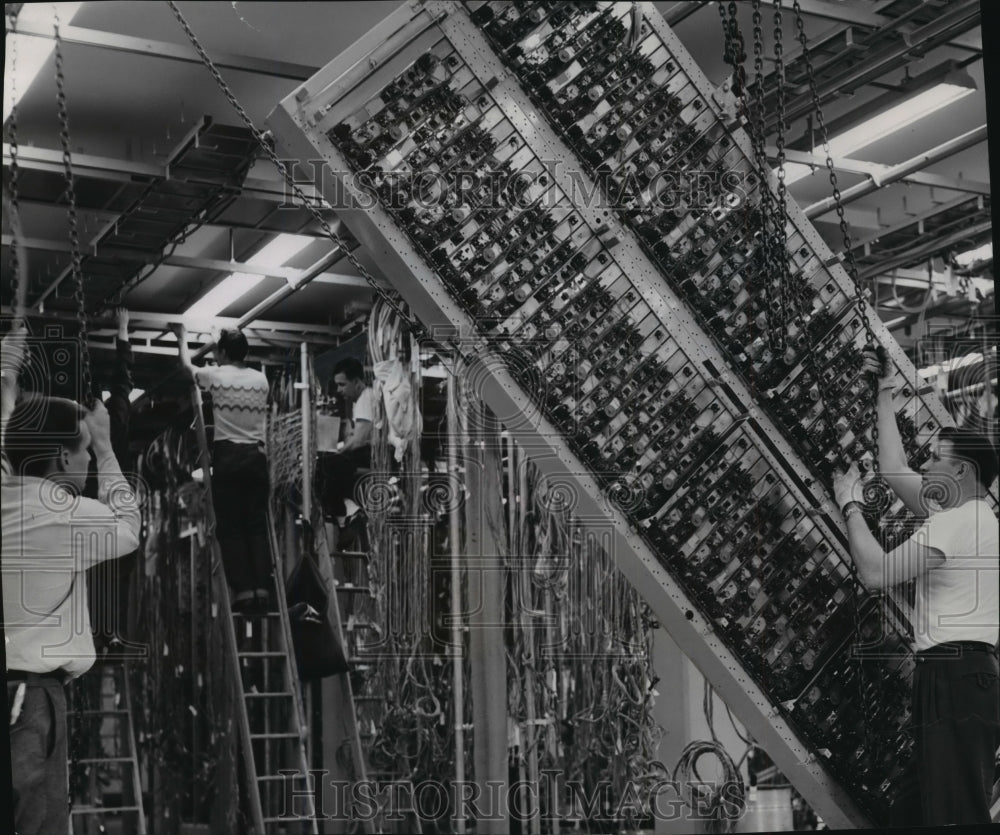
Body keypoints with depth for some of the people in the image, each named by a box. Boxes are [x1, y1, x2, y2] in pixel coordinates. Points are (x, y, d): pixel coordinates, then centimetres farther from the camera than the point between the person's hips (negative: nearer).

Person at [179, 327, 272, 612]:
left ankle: (243, 589, -5)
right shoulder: (260, 379, 8)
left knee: (229, 527, 1)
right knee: (257, 525, 7)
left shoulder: (215, 376, -2)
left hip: (227, 456, -3)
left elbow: (186, 365, 18)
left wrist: (182, 338, 39)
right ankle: (261, 588, 1)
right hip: (256, 455, 3)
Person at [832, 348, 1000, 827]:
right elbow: (894, 470, 26)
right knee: (926, 808, 10)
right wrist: (884, 392, 31)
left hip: (955, 679, -10)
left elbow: (876, 573, -13)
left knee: (956, 814, -12)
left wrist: (850, 505, 0)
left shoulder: (955, 521, -10)